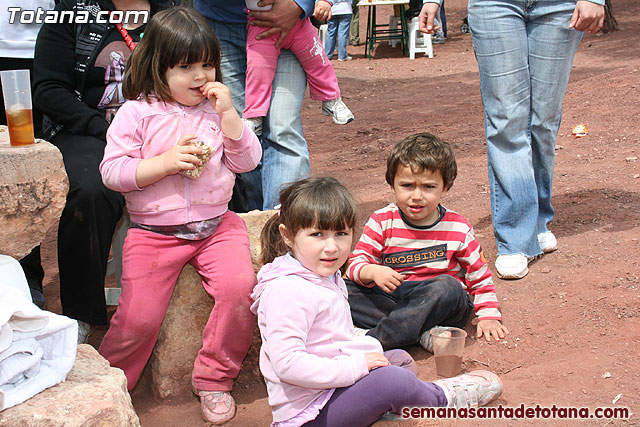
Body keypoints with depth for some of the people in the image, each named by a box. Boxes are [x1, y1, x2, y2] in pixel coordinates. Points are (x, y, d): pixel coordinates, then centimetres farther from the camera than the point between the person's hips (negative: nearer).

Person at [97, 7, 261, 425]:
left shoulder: (218, 108, 8)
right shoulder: (136, 113, -2)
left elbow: (248, 161, 4)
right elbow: (112, 171, -6)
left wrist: (228, 113, -8)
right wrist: (166, 162, -17)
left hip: (216, 225, 2)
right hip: (153, 232, -2)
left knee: (239, 287, -23)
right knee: (139, 317, -11)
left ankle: (214, 378, -2)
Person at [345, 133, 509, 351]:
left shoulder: (458, 229, -1)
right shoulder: (382, 221, -1)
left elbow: (479, 276, 8)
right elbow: (356, 263, -3)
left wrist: (488, 316, 0)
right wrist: (373, 272, -25)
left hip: (439, 305, -1)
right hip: (390, 298, 1)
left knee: (448, 286, -35)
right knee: (344, 289, -22)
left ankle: (375, 339, -34)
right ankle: (422, 332, -31)